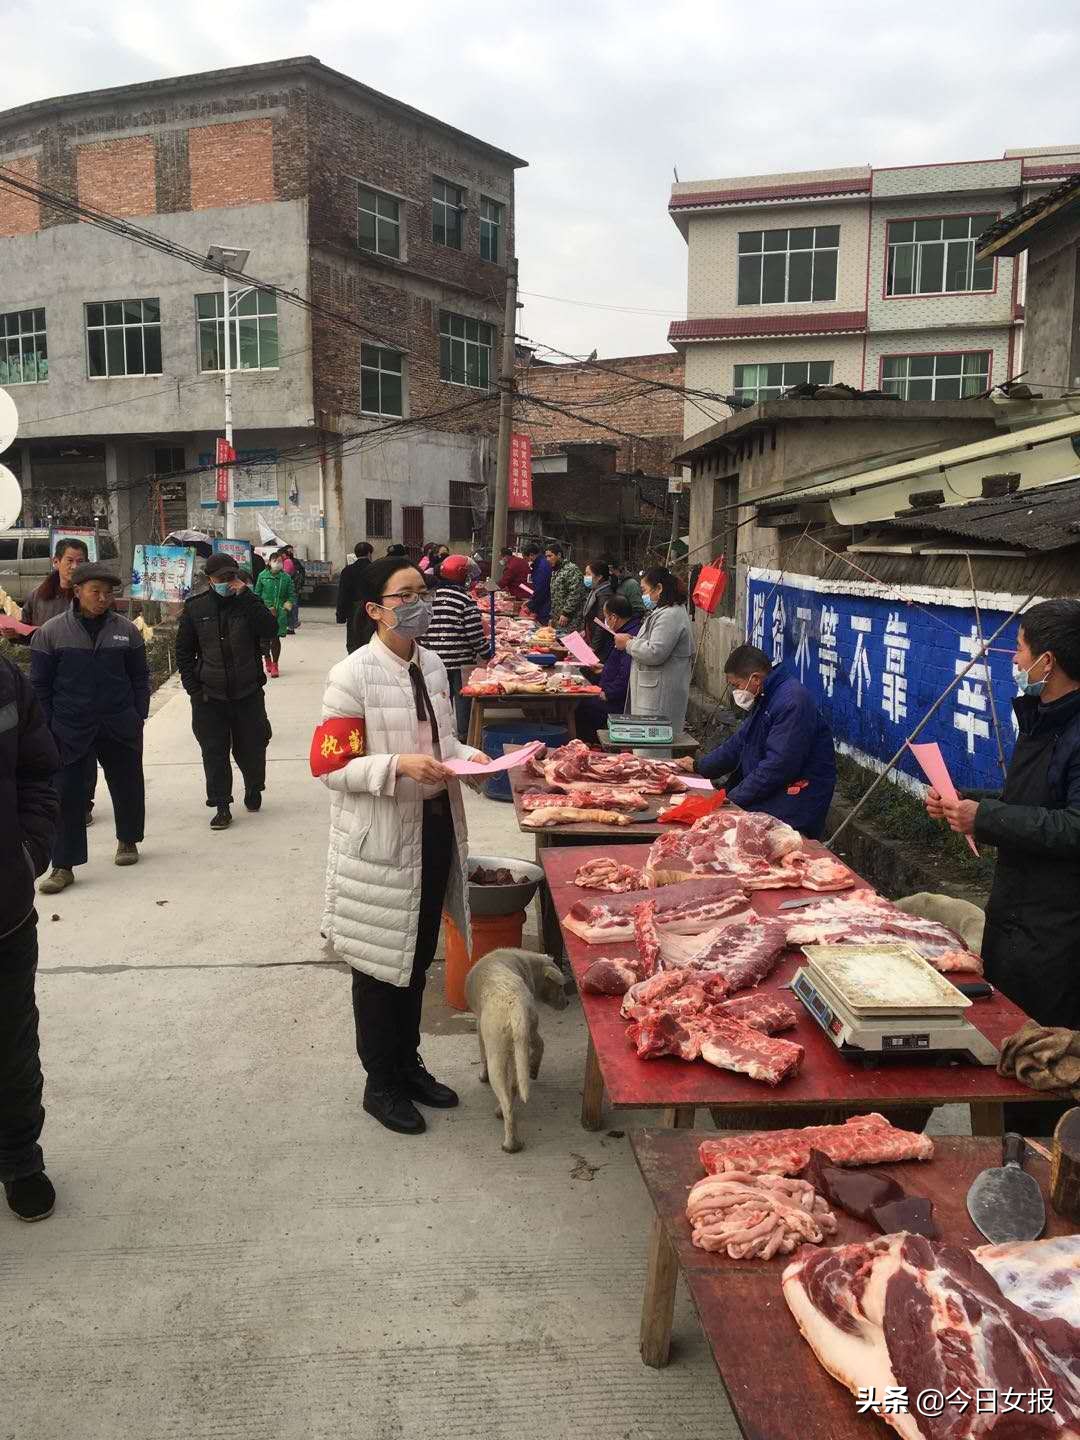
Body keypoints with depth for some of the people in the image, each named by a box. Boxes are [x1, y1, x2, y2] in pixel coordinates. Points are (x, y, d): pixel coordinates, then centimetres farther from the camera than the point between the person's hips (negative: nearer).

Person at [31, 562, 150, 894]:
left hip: (120, 727, 2)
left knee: (127, 785, 13)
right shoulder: (51, 631, -2)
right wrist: (48, 726, -3)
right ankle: (63, 865, 6)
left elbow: (140, 676, 9)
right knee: (68, 794, -1)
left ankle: (128, 840, 36)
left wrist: (139, 716, 3)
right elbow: (39, 683, 1)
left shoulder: (125, 629, 2)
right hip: (70, 730, -2)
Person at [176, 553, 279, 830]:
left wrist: (245, 596, -21)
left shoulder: (248, 603, -2)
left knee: (252, 747, 10)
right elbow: (184, 651, 7)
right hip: (209, 695, 0)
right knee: (214, 752, 1)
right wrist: (192, 686, -2)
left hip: (248, 692, 0)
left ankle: (254, 788, 36)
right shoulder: (196, 607, 1)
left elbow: (270, 631, -20)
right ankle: (222, 807, 9)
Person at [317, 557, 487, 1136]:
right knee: (382, 962, 8)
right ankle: (380, 1083, 27)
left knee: (419, 956, 19)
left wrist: (466, 755, -1)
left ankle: (408, 1063, 39)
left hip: (434, 825, 7)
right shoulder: (352, 675, -15)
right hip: (380, 837, -7)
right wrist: (398, 767, -28)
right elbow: (331, 768, -16)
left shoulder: (432, 666, 6)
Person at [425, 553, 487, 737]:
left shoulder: (431, 597, 2)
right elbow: (475, 633, -13)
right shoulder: (465, 599, -12)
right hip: (461, 660, -4)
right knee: (462, 698, 7)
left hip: (435, 660, 4)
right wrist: (486, 652, 0)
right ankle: (463, 735, 13)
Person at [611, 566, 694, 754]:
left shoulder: (670, 616, -16)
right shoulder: (663, 612, 19)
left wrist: (628, 644, -9)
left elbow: (655, 653, -23)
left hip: (660, 699, -11)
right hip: (653, 694, 11)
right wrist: (633, 641, 13)